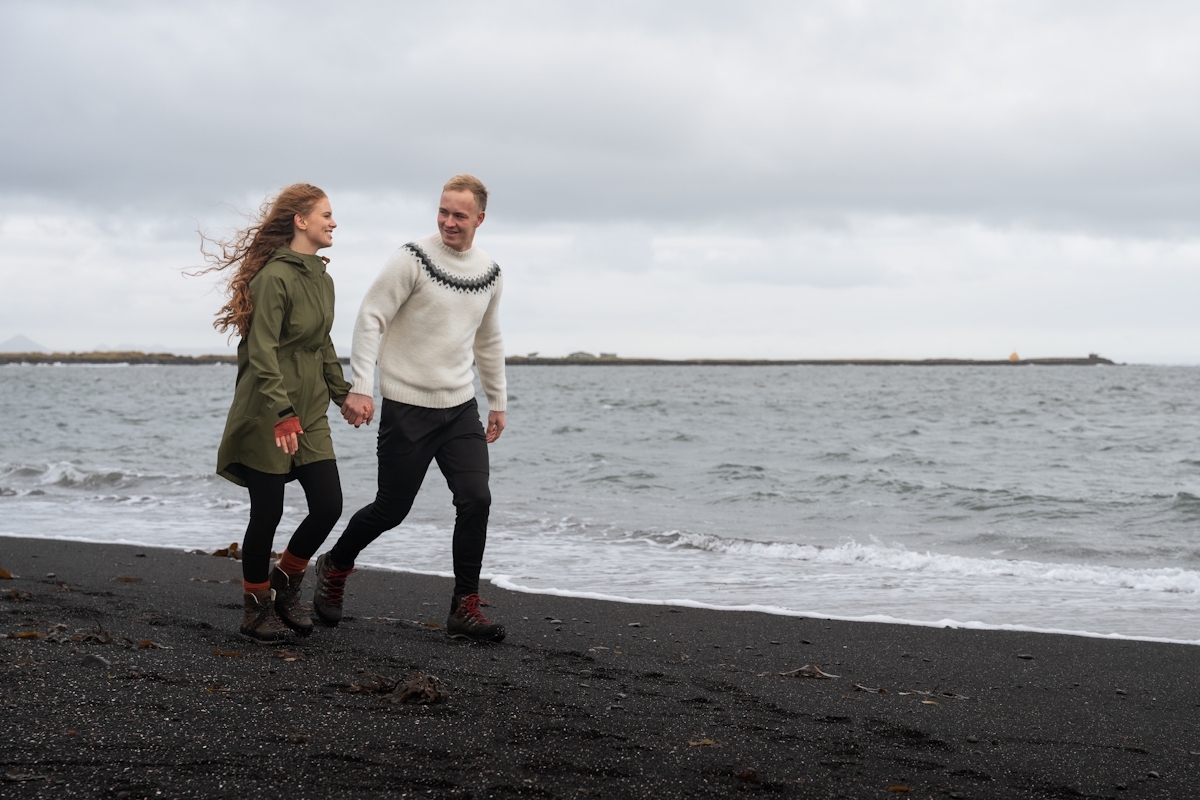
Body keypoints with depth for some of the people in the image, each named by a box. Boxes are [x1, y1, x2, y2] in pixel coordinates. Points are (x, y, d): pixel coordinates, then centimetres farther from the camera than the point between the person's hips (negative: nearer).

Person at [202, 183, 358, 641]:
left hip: (308, 414, 8)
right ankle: (255, 607, 18)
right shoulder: (274, 277, -16)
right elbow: (261, 351, -21)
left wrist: (343, 392, 20)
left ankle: (285, 585, 22)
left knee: (328, 505, 0)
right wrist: (282, 412, -28)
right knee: (268, 513, 1)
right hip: (266, 416, -8)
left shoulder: (321, 278, 12)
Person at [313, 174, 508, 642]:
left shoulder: (489, 273, 9)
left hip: (461, 408, 5)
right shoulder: (413, 260, -10)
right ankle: (335, 568, 30)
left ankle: (465, 609, 0)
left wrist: (498, 401, 22)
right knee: (392, 508, 3)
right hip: (408, 406, -5)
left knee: (475, 499, -8)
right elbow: (370, 319, -11)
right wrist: (361, 387, -19)